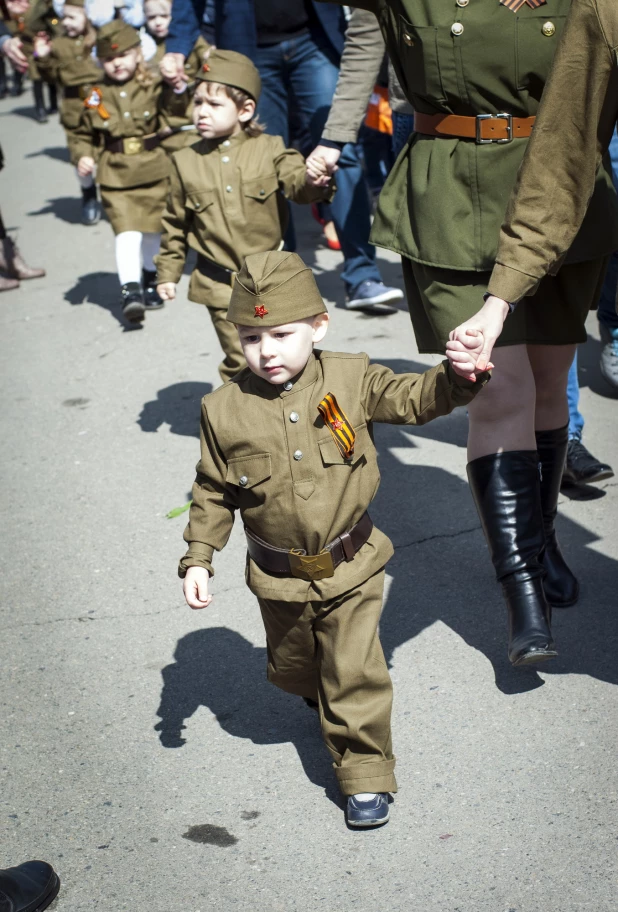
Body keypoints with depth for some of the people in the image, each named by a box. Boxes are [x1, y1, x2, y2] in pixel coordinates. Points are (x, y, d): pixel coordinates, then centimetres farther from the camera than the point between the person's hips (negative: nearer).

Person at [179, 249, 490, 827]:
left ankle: (365, 772, 17)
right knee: (292, 670, 22)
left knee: (354, 672, 0)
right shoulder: (224, 411, -11)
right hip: (280, 578, 2)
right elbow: (213, 492, -1)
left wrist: (458, 374, -30)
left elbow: (416, 400, -10)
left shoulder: (350, 381, -11)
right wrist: (197, 558, -5)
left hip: (351, 567, -1)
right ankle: (321, 693, 57)